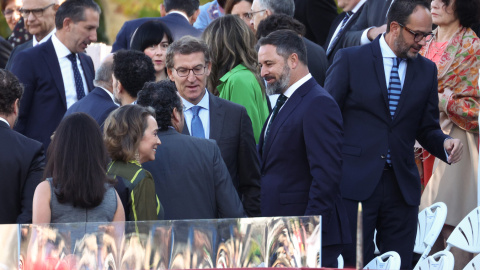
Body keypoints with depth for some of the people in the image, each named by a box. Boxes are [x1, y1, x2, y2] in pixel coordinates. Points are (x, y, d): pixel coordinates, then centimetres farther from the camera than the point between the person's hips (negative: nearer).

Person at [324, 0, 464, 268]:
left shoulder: (426, 70, 11)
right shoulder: (350, 60, -1)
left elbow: (427, 129, 15)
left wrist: (446, 143, -8)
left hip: (402, 186, 3)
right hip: (355, 184, -3)